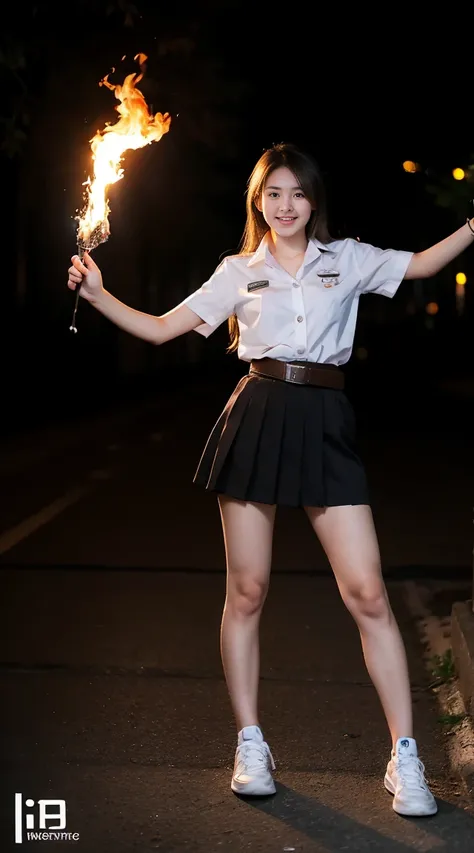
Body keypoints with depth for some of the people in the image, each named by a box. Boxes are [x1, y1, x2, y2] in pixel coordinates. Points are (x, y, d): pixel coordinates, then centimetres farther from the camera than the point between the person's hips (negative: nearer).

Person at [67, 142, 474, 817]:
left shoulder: (347, 259, 13)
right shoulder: (239, 272, 12)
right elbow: (160, 329, 10)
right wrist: (97, 295, 0)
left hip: (325, 425, 0)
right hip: (256, 422, 1)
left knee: (368, 594, -7)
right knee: (246, 591, 4)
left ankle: (405, 760, 1)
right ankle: (250, 746, 19)